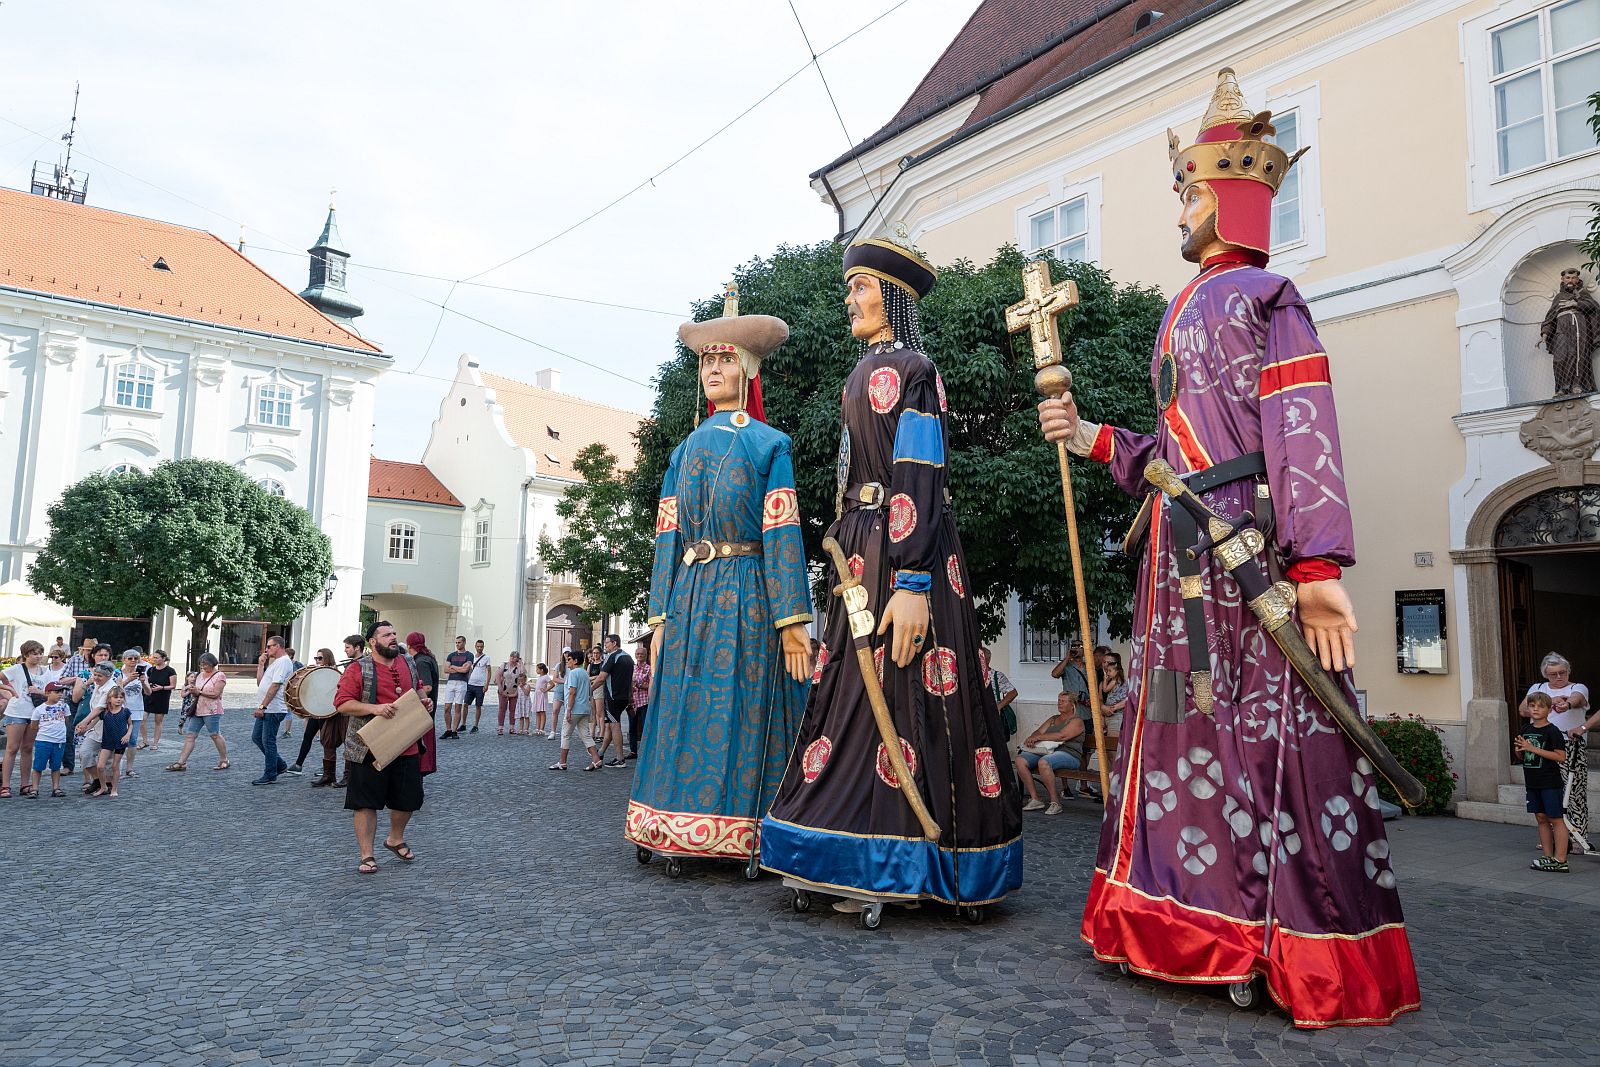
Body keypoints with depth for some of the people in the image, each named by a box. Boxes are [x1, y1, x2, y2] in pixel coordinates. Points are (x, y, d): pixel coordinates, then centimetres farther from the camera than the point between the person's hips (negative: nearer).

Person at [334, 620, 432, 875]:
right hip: (369, 748, -5)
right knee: (366, 802, 3)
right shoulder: (358, 669, -10)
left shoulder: (408, 662, 9)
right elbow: (342, 703, -15)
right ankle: (367, 855, 14)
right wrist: (374, 708, -26)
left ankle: (396, 839, 38)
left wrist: (423, 700, 5)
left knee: (408, 799, 13)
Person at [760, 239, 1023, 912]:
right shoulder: (864, 375, 21)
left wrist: (911, 583, -25)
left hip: (902, 554, -9)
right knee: (863, 695, 9)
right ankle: (871, 868, 16)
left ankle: (897, 866, 1)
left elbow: (918, 482, -17)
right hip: (863, 557, 9)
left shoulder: (908, 370, -6)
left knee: (901, 697, -7)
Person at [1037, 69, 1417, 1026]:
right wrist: (1095, 439, 17)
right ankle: (1204, 926, 23)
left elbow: (1304, 437, -16)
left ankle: (1319, 958, 8)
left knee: (1270, 739, -5)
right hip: (1185, 553, 9)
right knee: (1189, 732, 11)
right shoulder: (1188, 311, 20)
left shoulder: (1262, 298, -5)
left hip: (1252, 551, -9)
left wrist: (1316, 564, -24)